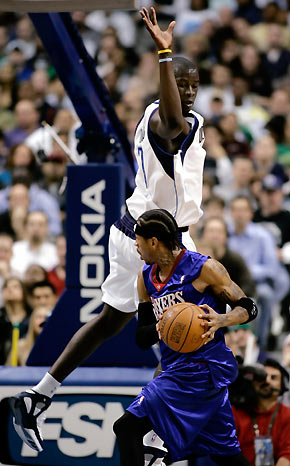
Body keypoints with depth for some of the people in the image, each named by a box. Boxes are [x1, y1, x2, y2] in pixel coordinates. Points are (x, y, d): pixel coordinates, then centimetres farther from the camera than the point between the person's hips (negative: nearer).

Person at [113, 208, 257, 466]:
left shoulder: (203, 268, -9)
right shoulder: (146, 277, 11)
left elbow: (249, 308, -4)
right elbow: (141, 338, 12)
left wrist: (219, 320, -25)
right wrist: (159, 328, -12)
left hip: (201, 369, -8)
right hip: (177, 368, 8)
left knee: (127, 427, -15)